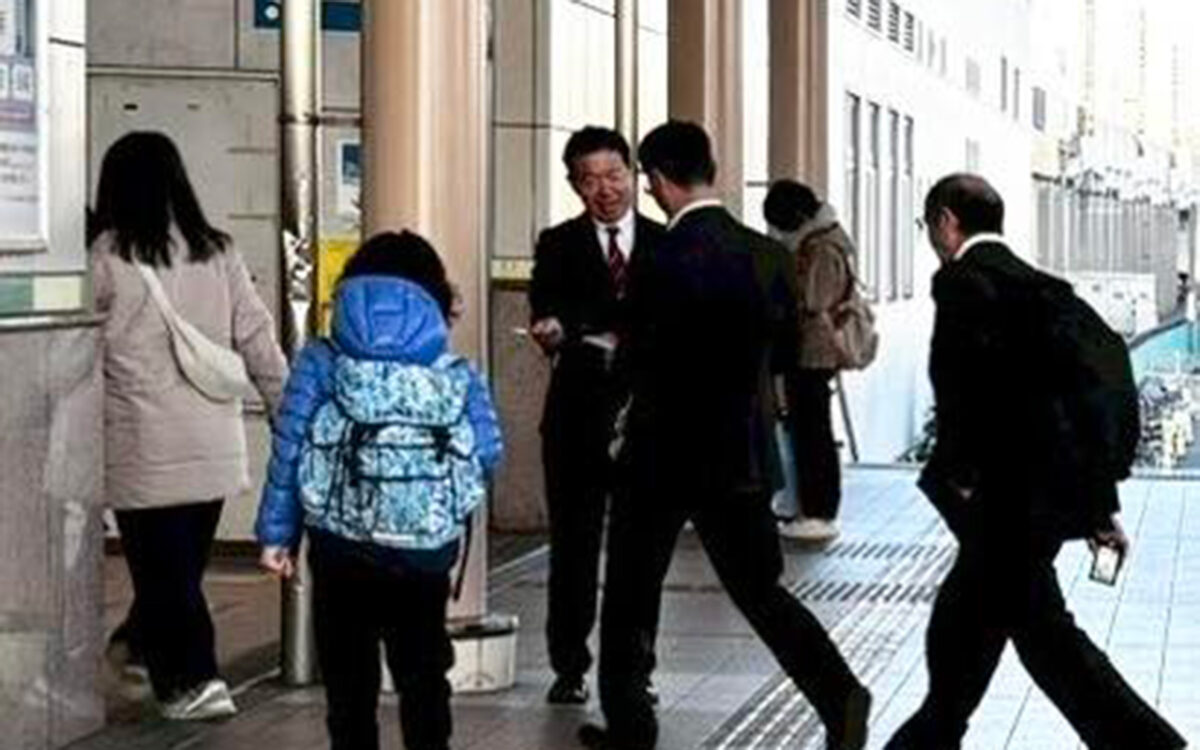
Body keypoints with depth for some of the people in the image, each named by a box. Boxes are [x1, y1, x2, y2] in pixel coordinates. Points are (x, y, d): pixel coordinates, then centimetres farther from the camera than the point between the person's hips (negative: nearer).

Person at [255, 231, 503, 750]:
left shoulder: (320, 361, 1)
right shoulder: (457, 373, 3)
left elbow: (289, 447, -4)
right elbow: (489, 453, -5)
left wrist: (276, 533, 1)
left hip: (342, 550, -1)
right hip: (426, 551, 1)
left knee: (349, 676, 10)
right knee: (423, 673, 16)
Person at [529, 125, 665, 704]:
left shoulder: (665, 245, 6)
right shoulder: (558, 246, 5)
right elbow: (547, 312, -8)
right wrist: (552, 331, -33)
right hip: (577, 412, 0)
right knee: (572, 543, 3)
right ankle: (569, 666, 12)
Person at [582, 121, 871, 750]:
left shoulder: (666, 262, -17)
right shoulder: (769, 255, 0)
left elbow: (641, 362, -12)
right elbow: (784, 350, 10)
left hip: (665, 454, -5)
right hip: (743, 454, 5)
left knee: (631, 593, 12)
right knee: (760, 590, 9)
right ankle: (840, 695, -8)